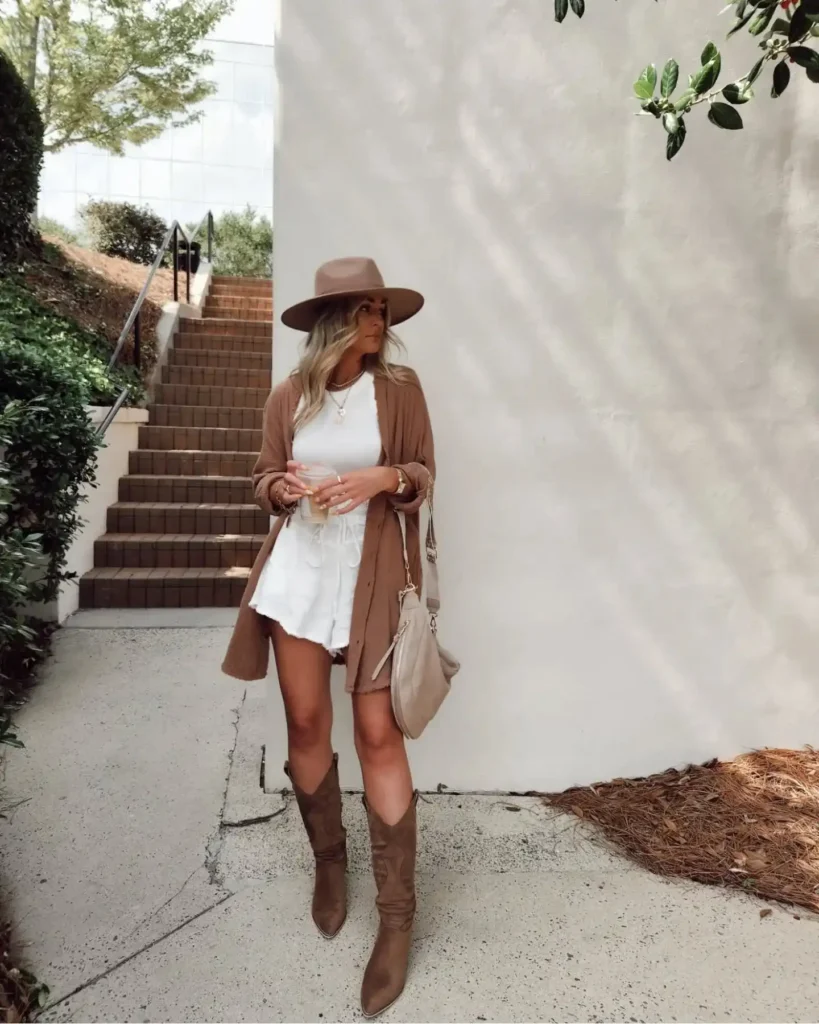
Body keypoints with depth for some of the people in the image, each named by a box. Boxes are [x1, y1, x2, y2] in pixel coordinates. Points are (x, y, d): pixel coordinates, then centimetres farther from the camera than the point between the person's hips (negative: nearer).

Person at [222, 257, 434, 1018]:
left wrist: (386, 478, -19)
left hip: (370, 575, -2)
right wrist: (285, 485, -13)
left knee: (377, 732, -3)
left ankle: (396, 916, 12)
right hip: (298, 570, 3)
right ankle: (327, 859, 36)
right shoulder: (288, 397, 3)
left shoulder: (399, 389, -1)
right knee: (305, 723, 10)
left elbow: (424, 475, 2)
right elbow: (264, 480, 10)